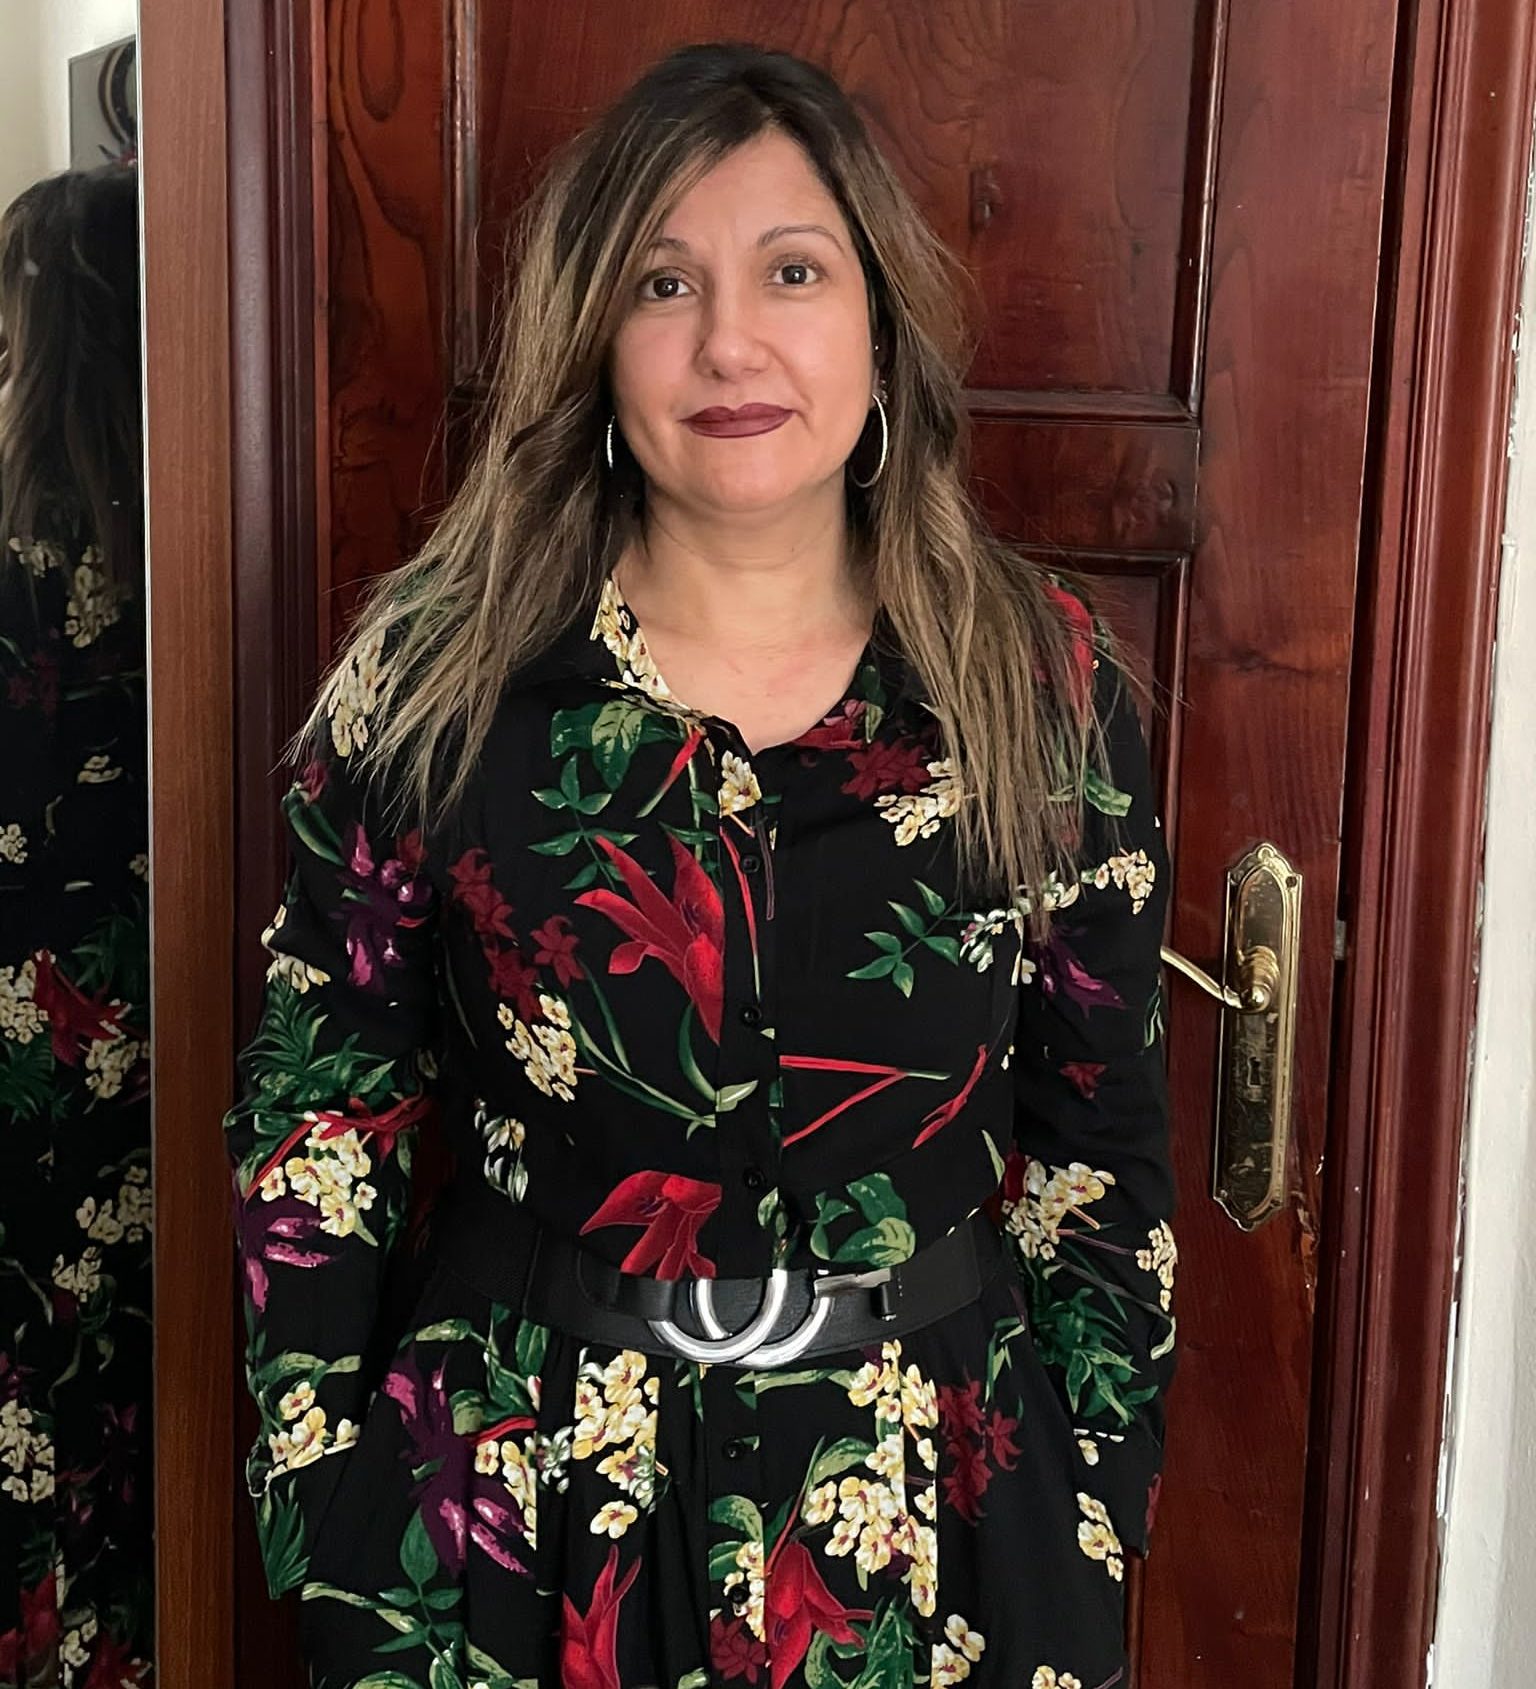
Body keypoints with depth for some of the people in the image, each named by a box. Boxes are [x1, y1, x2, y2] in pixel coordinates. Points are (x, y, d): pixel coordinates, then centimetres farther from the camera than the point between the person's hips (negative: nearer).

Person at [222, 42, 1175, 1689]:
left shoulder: (1044, 684, -7)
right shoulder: (434, 671, -10)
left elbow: (1100, 1151, 0)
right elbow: (312, 1125, -4)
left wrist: (1094, 1530, 1)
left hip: (932, 1507, 1)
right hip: (516, 1493, 0)